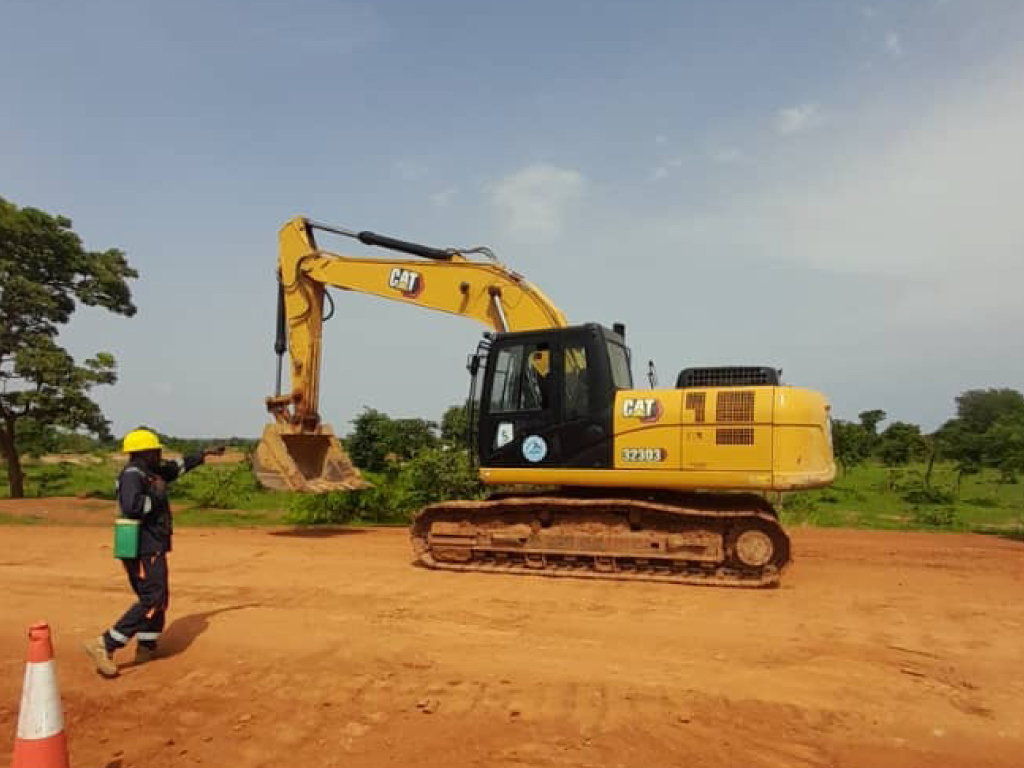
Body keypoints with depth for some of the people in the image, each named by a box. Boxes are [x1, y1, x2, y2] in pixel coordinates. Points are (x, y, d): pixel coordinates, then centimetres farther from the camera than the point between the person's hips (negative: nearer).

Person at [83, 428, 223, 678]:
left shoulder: (150, 472, 14)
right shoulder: (132, 474, -15)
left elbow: (178, 466, 30)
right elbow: (131, 507, -31)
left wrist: (204, 454, 36)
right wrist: (157, 494, -17)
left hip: (150, 548, 10)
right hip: (144, 549, -10)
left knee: (158, 599, 18)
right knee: (152, 601, -10)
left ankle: (147, 648, 28)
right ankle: (104, 645, -9)